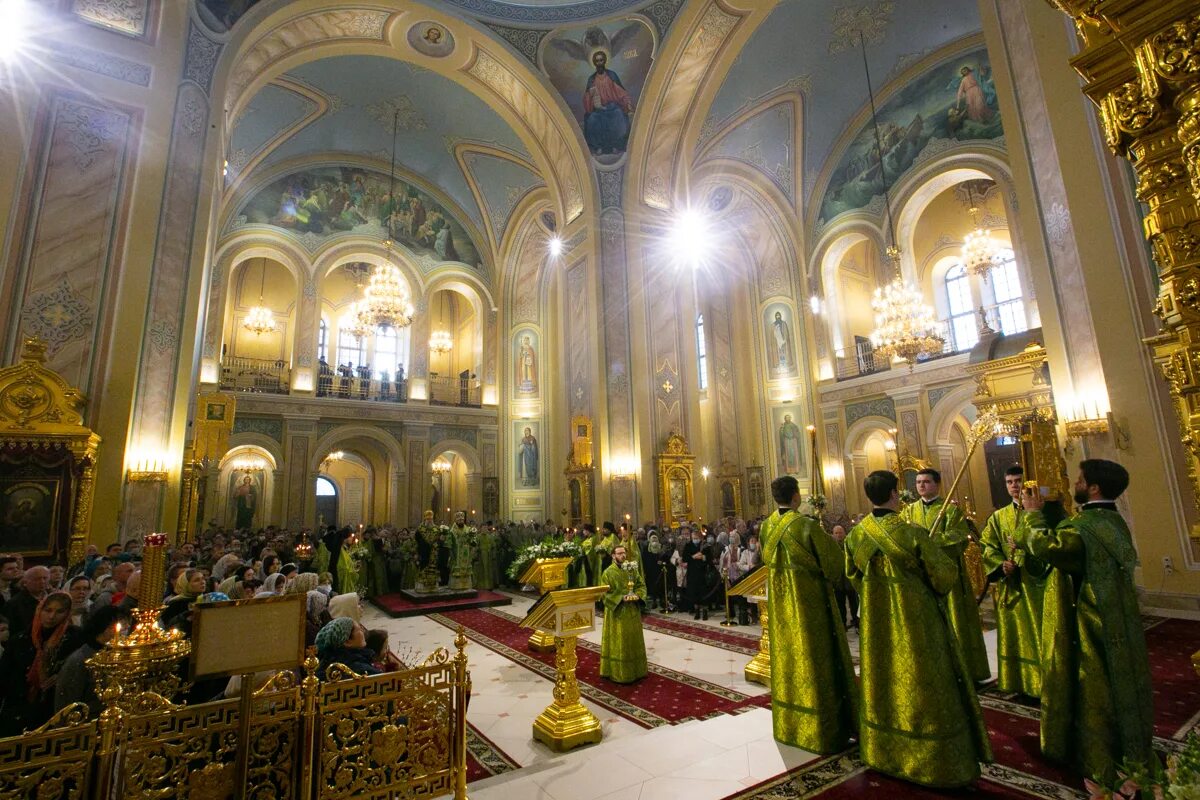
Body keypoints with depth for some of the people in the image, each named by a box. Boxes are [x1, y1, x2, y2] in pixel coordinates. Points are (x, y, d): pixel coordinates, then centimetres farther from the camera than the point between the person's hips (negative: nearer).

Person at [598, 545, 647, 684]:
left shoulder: (633, 569, 3)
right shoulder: (608, 572, -11)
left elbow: (641, 584, 5)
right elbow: (605, 593, -13)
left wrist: (637, 595, -14)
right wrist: (621, 598, -23)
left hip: (633, 611, 5)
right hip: (617, 613, -5)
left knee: (633, 641, 14)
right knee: (618, 643, 3)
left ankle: (635, 670, 28)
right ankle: (618, 672, 15)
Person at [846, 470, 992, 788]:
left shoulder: (855, 535, -8)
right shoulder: (911, 534, -22)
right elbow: (946, 574, -12)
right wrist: (933, 591, 10)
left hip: (875, 622, 4)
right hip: (915, 621, -4)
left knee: (884, 682, 19)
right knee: (924, 688, 11)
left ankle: (884, 753, 34)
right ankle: (935, 762, 25)